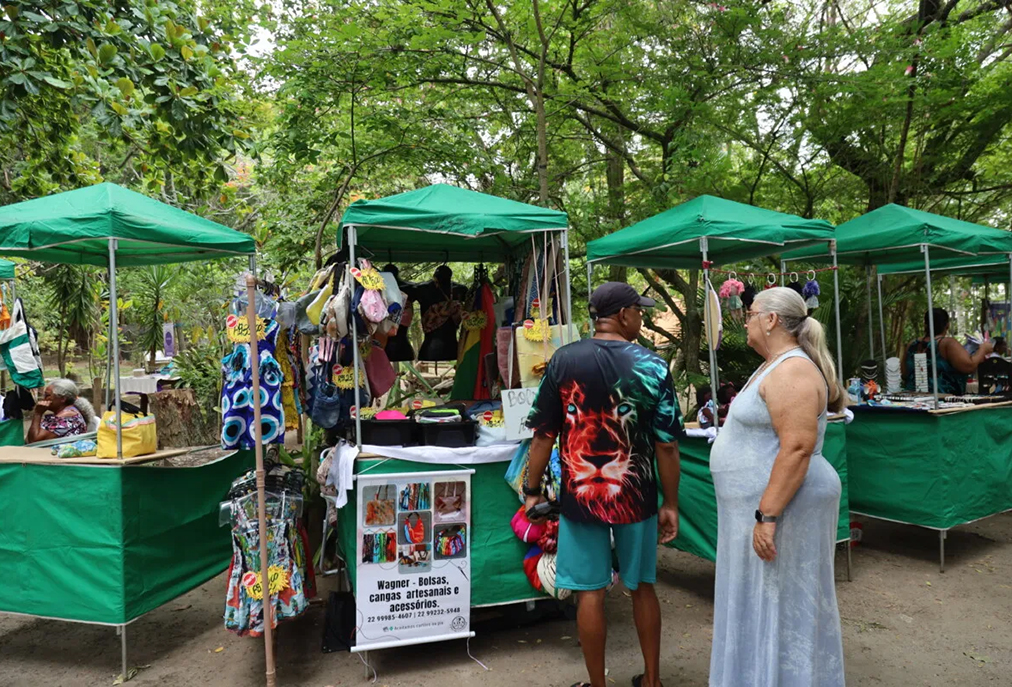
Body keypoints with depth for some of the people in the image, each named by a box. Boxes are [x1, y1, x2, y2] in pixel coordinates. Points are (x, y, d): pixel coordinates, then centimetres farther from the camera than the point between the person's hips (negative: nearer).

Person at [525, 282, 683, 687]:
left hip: (581, 497, 0)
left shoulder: (563, 361, -6)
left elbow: (543, 435, -5)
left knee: (590, 592, 10)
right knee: (642, 587, 18)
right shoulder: (652, 366, -9)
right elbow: (666, 445, -8)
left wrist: (533, 491, 5)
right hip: (635, 498, 1)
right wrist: (670, 505, 2)